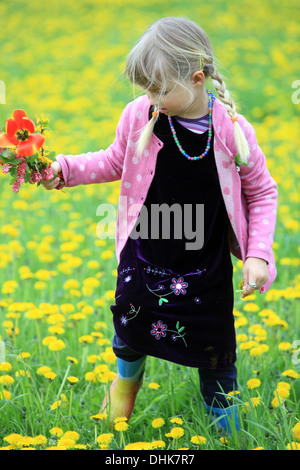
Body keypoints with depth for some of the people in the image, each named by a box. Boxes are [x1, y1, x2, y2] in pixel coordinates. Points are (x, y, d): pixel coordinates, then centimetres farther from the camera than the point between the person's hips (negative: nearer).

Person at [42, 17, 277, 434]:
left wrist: (258, 253, -13)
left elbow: (262, 193, -4)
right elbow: (115, 162, 6)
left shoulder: (232, 131, -18)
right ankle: (127, 377, 55)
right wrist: (66, 168, -7)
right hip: (144, 260, 2)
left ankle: (228, 431, 31)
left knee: (215, 353, 8)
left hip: (205, 270, -2)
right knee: (131, 326, 19)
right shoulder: (140, 115, -13)